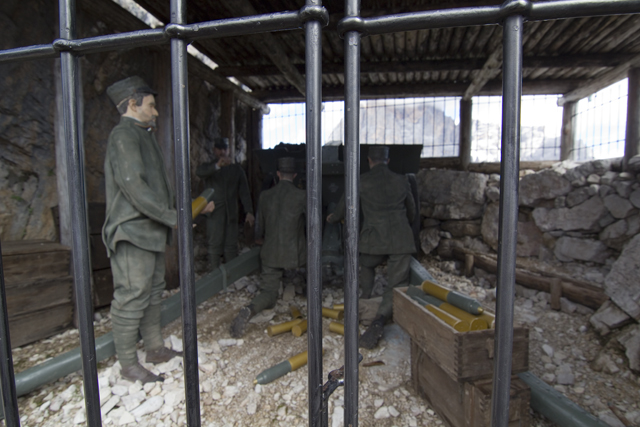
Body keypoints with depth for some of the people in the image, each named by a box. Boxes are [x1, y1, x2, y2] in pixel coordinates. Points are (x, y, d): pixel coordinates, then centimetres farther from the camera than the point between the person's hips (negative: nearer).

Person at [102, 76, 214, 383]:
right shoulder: (124, 135, -10)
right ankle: (128, 364, 13)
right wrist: (174, 218, -21)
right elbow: (133, 186, -22)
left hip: (152, 231, 10)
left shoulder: (143, 136, 20)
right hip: (132, 233, -10)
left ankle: (155, 348, 29)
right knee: (132, 298, -1)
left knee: (152, 293, 16)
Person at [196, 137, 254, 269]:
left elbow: (244, 191, 7)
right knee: (214, 246, -3)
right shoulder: (208, 168, 9)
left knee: (231, 246, 3)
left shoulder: (236, 169, 13)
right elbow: (199, 172, -17)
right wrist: (217, 165, -37)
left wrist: (249, 212, -6)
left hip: (231, 214, 2)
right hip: (214, 214, -1)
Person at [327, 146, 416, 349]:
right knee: (396, 285, 2)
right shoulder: (401, 181, 10)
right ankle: (378, 321, -18)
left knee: (366, 266, 31)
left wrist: (332, 218, 37)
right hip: (401, 240, 1)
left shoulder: (362, 181, 2)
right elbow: (411, 210, 25)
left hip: (374, 240, -1)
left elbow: (344, 206, 15)